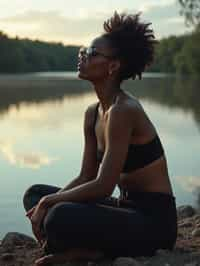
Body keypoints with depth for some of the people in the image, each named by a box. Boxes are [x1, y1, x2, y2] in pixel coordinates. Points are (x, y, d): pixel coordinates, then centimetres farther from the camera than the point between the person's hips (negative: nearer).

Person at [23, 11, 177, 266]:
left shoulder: (124, 110, -21)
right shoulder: (92, 113, 6)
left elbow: (103, 186, -23)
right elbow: (85, 177, 9)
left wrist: (49, 202, -11)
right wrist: (46, 204, -6)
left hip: (153, 220, -9)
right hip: (127, 208, 9)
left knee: (60, 217, -32)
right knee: (34, 194, 9)